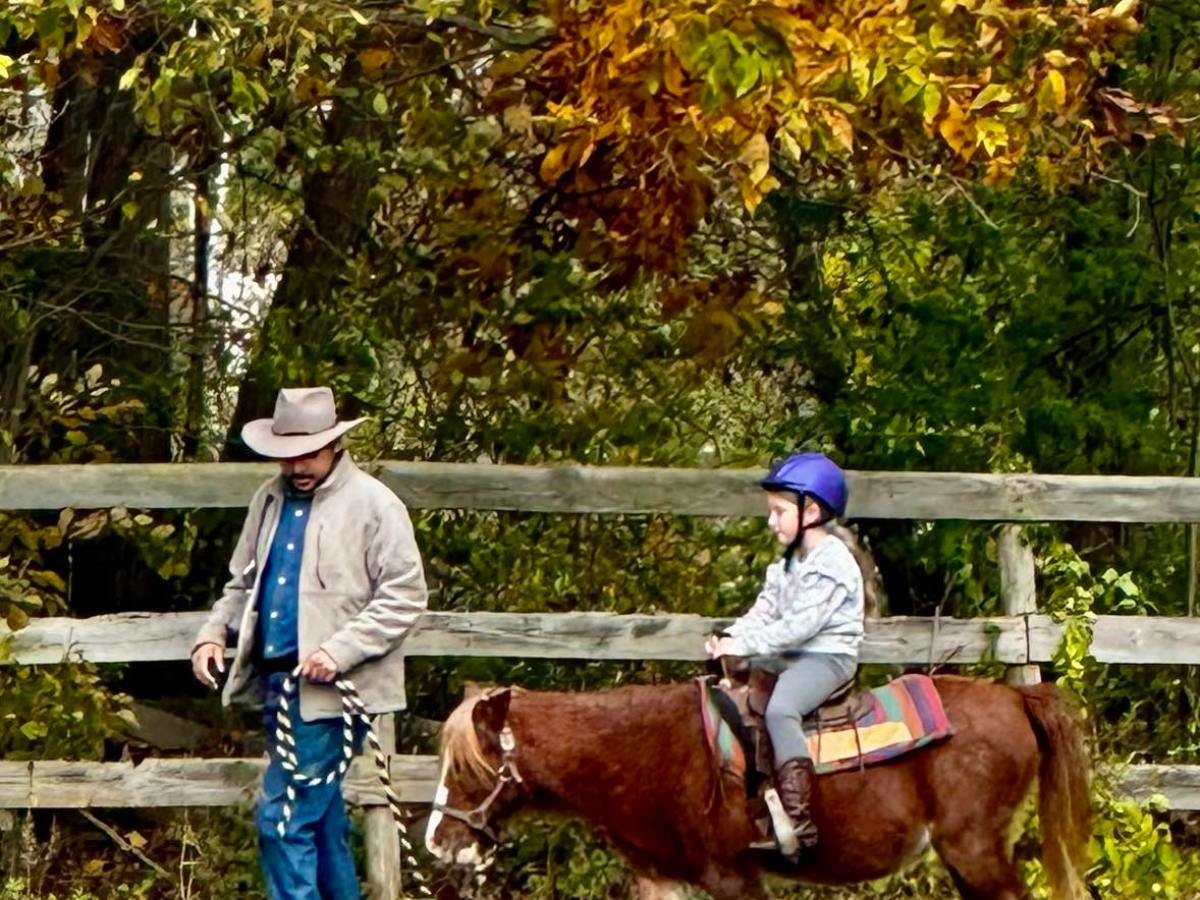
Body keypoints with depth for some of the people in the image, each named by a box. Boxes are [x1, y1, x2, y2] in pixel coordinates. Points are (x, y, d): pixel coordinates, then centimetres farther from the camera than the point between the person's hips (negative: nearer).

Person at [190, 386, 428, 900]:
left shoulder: (373, 505, -7)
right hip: (274, 681, 7)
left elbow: (404, 596, -10)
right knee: (321, 818, 15)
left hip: (330, 690, -7)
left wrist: (340, 650, -19)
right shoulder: (270, 500, 13)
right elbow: (244, 583, 23)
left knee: (282, 818, -13)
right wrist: (214, 634, 4)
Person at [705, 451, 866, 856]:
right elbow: (764, 611, 12)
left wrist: (745, 644, -22)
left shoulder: (833, 562, -15)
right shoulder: (788, 565, 17)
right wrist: (729, 637, -7)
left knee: (780, 709, -33)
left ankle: (799, 819, -39)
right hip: (789, 656, 11)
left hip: (828, 657, -11)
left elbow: (801, 624, -21)